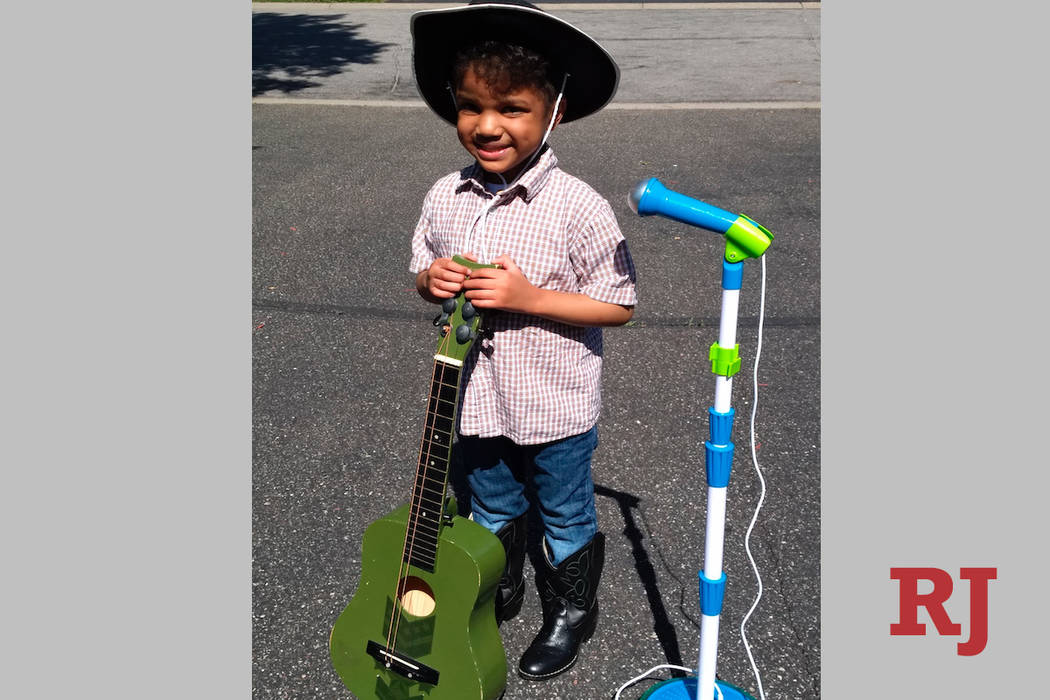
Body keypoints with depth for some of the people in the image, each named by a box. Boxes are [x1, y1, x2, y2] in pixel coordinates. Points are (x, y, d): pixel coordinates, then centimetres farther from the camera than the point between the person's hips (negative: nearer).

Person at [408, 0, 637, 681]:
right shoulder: (445, 198, -6)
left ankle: (572, 611, 44)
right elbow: (425, 269, 9)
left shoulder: (578, 206, -22)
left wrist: (531, 297, -27)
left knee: (566, 518, 18)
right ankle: (500, 591, 53)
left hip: (555, 404, -4)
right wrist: (432, 281, -15)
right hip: (478, 397, 5)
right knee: (493, 509, 26)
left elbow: (619, 305, -17)